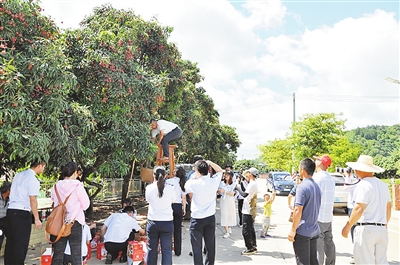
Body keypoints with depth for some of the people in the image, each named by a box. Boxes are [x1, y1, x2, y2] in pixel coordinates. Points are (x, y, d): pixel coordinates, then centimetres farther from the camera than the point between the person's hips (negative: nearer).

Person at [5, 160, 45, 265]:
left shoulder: (18, 175, 13)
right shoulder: (33, 179, -11)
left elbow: (11, 192, 18)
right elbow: (33, 200, -15)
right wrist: (37, 219, -13)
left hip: (10, 210, 8)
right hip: (22, 213, -8)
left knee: (10, 242, 13)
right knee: (21, 244, -1)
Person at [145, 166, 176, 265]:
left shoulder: (149, 188, -5)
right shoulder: (170, 188, -7)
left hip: (152, 222, 1)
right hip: (167, 223, -1)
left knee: (152, 249, 13)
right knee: (166, 250, 5)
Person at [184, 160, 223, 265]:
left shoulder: (193, 183, -15)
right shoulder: (214, 181, -5)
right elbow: (220, 171, 16)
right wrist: (210, 162, 9)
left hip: (197, 219, -4)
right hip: (211, 218, 4)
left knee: (197, 247, 5)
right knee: (210, 245, 14)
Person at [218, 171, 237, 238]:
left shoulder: (233, 184, -7)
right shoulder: (222, 183, 3)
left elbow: (232, 194, -14)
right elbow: (219, 192, 10)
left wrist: (224, 191, -23)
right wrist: (219, 190, -12)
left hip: (230, 201, -2)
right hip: (223, 200, 2)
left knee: (229, 215, 6)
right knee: (224, 215, -3)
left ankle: (229, 228, 28)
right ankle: (227, 231, 2)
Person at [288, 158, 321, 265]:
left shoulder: (302, 187, -17)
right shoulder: (316, 187, 9)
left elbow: (298, 210, -21)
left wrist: (293, 230, -15)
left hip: (302, 232, -8)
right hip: (314, 231, 8)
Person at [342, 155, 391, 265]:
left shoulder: (363, 184, -12)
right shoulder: (383, 185, 13)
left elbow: (359, 209, -19)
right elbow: (389, 206, 19)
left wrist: (347, 226, -13)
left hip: (366, 229, -8)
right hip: (382, 229, 8)